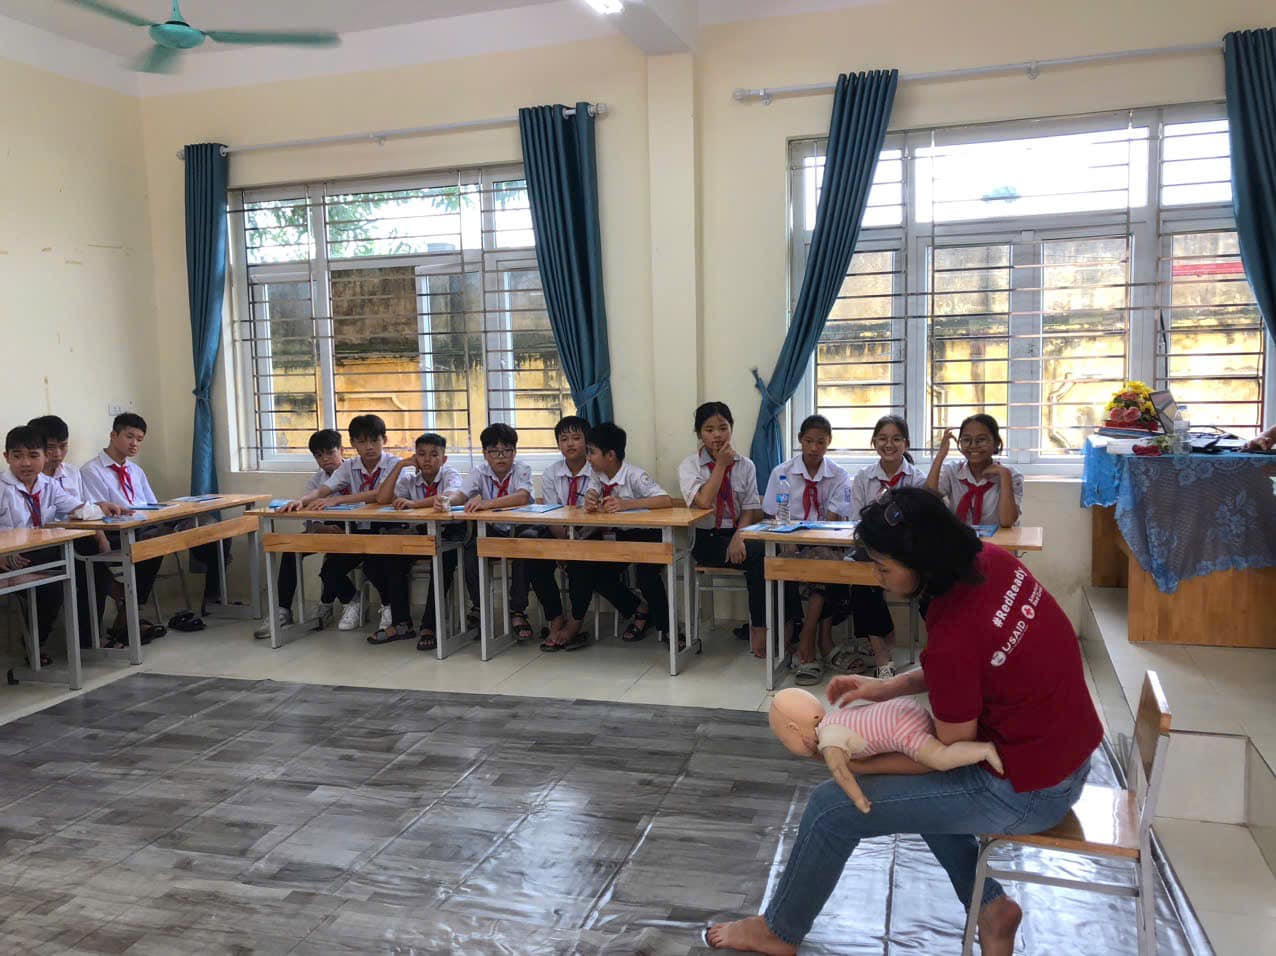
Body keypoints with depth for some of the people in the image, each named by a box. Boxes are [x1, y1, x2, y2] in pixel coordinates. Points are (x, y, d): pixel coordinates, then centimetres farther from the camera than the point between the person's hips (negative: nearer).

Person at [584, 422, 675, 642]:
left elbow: (667, 501, -33)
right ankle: (637, 610, 11)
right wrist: (590, 500, -36)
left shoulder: (634, 475, -22)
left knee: (647, 576, -27)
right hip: (622, 536, 7)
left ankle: (667, 627, -2)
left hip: (648, 535, -7)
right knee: (597, 573, -10)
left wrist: (626, 503, -42)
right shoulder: (597, 474, -1)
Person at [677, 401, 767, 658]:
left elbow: (749, 510, 3)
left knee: (763, 554, -29)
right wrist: (721, 464, -12)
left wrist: (738, 537, -16)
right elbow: (704, 501, -16)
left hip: (737, 534, 3)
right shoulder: (689, 465, 1)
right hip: (706, 540, -3)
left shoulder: (745, 465, 9)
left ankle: (759, 627, -15)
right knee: (759, 553, -28)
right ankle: (758, 626, -15)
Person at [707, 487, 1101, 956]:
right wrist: (886, 687, 2)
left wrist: (856, 763, -4)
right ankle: (989, 904, 28)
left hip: (1026, 789, -8)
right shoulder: (994, 561, -9)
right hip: (1061, 749, 9)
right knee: (913, 777, 29)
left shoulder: (953, 638, -32)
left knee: (832, 806, 0)